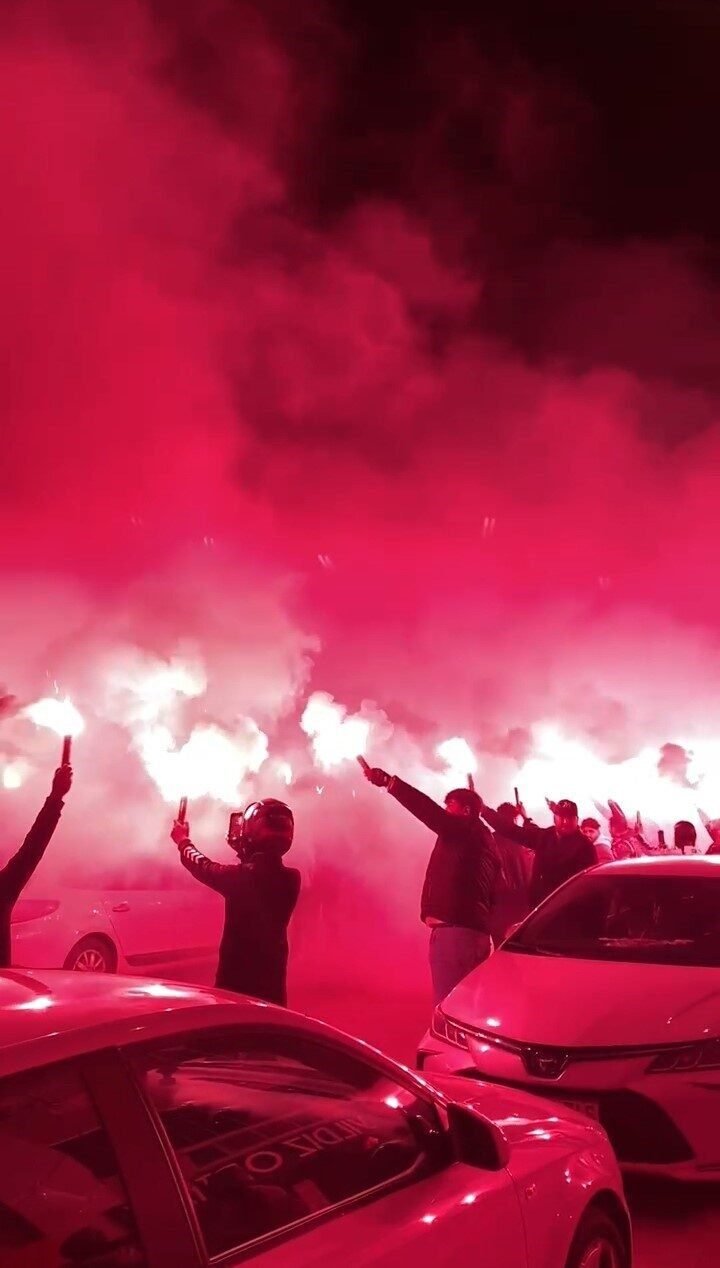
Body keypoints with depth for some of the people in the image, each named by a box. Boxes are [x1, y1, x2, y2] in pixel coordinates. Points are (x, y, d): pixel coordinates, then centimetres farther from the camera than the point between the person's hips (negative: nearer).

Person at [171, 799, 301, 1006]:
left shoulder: (243, 876, -20)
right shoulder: (290, 879, -6)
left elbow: (205, 868, 0)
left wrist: (183, 840, 18)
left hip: (237, 976, -5)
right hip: (272, 977, 5)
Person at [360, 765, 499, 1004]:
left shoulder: (467, 830, -4)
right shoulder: (482, 839, 21)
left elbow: (430, 812, -19)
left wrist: (389, 782, -20)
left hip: (454, 931, -10)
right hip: (476, 932, 10)